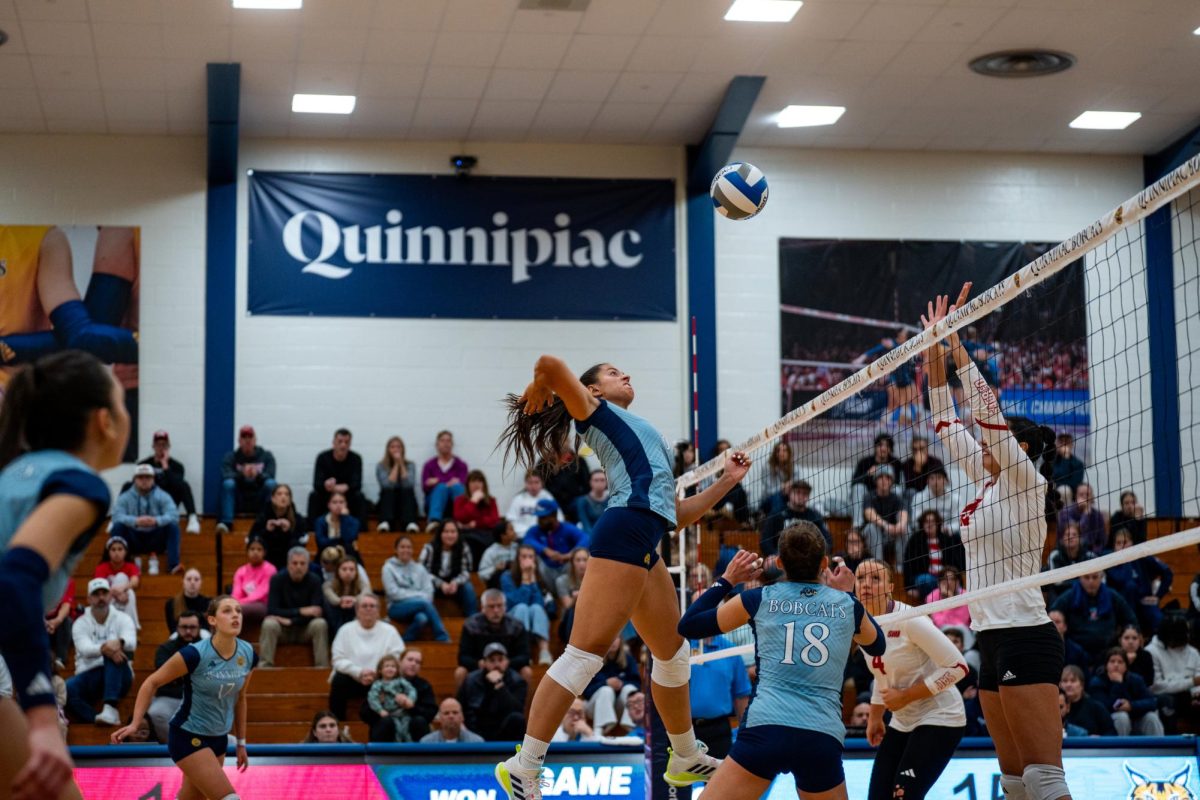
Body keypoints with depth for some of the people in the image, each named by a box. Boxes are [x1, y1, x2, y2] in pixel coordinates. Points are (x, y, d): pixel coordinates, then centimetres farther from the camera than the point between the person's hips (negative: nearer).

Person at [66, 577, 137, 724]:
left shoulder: (122, 618, 5)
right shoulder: (81, 623, 4)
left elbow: (131, 642, -17)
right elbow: (85, 649, -17)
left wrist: (119, 642, -42)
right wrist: (103, 648, -40)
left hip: (118, 678, 0)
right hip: (89, 675, 1)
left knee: (116, 651, -34)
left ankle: (111, 707, -44)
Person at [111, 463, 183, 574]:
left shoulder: (163, 496, -1)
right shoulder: (125, 497, -2)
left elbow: (173, 515, -17)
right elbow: (117, 516, -18)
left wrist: (156, 521, -38)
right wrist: (135, 521, -38)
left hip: (156, 541, 0)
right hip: (134, 542, 0)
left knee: (173, 526, -25)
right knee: (118, 526, -26)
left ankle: (173, 565, -33)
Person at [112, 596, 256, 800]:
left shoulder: (247, 655, -5)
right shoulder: (195, 654, -22)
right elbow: (152, 683, -10)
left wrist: (241, 742, 16)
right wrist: (134, 724, -17)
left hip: (219, 739, 6)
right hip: (188, 737, -6)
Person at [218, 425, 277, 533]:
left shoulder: (266, 456, 4)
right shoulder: (231, 457, 3)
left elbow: (270, 475, -12)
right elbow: (226, 475, -14)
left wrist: (257, 475, -35)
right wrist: (242, 474, -34)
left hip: (259, 501, 0)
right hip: (238, 503, 0)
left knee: (271, 483, -27)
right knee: (228, 483, -28)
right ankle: (226, 523, -37)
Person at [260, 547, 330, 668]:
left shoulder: (314, 581, -10)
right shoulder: (278, 580, -10)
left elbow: (316, 612, -16)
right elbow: (271, 610, -19)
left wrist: (289, 620, -25)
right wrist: (300, 611, -29)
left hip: (305, 629, 0)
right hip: (283, 630, 0)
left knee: (320, 624, -30)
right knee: (269, 624, -31)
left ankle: (322, 667, -27)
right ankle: (265, 666, -29)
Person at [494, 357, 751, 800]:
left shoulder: (643, 435, 33)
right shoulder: (593, 409, 11)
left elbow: (678, 514, 29)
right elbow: (550, 363, -7)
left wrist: (726, 481, 25)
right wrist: (538, 391, 13)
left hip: (645, 548, 9)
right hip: (625, 530, -9)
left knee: (673, 652, 19)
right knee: (586, 653, -15)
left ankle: (686, 759, 34)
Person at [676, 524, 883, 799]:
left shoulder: (759, 599, 7)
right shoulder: (846, 604, 11)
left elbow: (688, 625, 18)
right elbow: (877, 645, 33)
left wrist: (727, 580, 27)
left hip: (765, 732, -2)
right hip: (824, 740, 2)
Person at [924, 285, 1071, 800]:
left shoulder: (1026, 481, -4)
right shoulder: (988, 484, 16)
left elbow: (988, 415, -14)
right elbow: (948, 428, 19)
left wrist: (957, 346, -11)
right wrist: (935, 358, 13)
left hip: (1024, 637, -9)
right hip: (992, 639, 9)